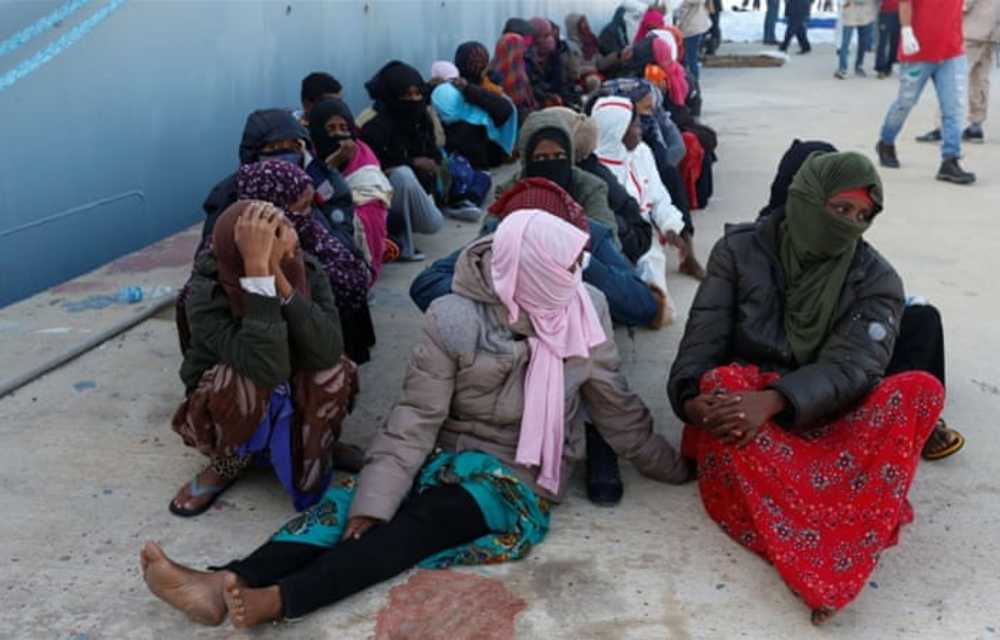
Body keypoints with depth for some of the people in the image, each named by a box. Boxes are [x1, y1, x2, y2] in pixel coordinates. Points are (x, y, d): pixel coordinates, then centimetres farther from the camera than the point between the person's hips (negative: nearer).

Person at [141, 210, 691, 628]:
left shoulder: (585, 309, -6)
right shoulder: (456, 320, -12)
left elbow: (616, 405, 7)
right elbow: (417, 417, -15)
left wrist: (671, 467, 14)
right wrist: (373, 501, -25)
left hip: (523, 477, -1)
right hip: (453, 454, 2)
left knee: (427, 518, -28)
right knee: (355, 499, -24)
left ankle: (276, 601, -44)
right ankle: (224, 586, -40)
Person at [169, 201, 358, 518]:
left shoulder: (308, 271, -21)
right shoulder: (206, 296, -31)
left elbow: (326, 353, -36)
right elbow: (268, 369, -47)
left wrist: (281, 280, -43)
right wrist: (257, 267, -50)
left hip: (292, 400, 2)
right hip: (222, 405, -2)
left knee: (335, 372, -29)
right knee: (244, 381, -36)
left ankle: (304, 455, -2)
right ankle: (230, 461, -4)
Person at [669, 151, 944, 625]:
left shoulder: (876, 280, -2)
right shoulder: (741, 249, -3)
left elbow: (852, 365, -18)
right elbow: (703, 336, -11)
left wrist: (772, 400, -35)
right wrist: (690, 397, -32)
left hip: (826, 419, 1)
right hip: (743, 405, -1)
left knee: (920, 389, -25)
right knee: (723, 381, -35)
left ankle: (823, 561, -40)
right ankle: (827, 569, -44)